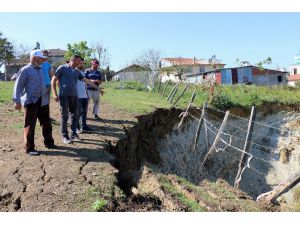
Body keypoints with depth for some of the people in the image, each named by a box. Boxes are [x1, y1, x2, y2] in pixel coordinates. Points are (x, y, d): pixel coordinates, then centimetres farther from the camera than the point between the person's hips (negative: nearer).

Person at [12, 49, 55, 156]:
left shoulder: (40, 69, 15)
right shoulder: (25, 70, -7)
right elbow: (18, 85, -10)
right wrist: (17, 101, -16)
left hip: (43, 101, 7)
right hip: (31, 101, -7)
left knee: (46, 123, 13)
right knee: (30, 125, -1)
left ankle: (49, 143, 27)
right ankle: (29, 148, 9)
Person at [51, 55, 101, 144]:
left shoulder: (77, 72, 14)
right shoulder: (62, 68, 0)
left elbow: (87, 81, 16)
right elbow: (53, 80, -1)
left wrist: (98, 88, 14)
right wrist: (55, 93, -9)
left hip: (74, 96, 5)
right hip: (64, 96, -5)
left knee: (75, 116, 8)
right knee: (65, 116, 0)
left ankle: (73, 134, 20)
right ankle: (65, 136, 10)